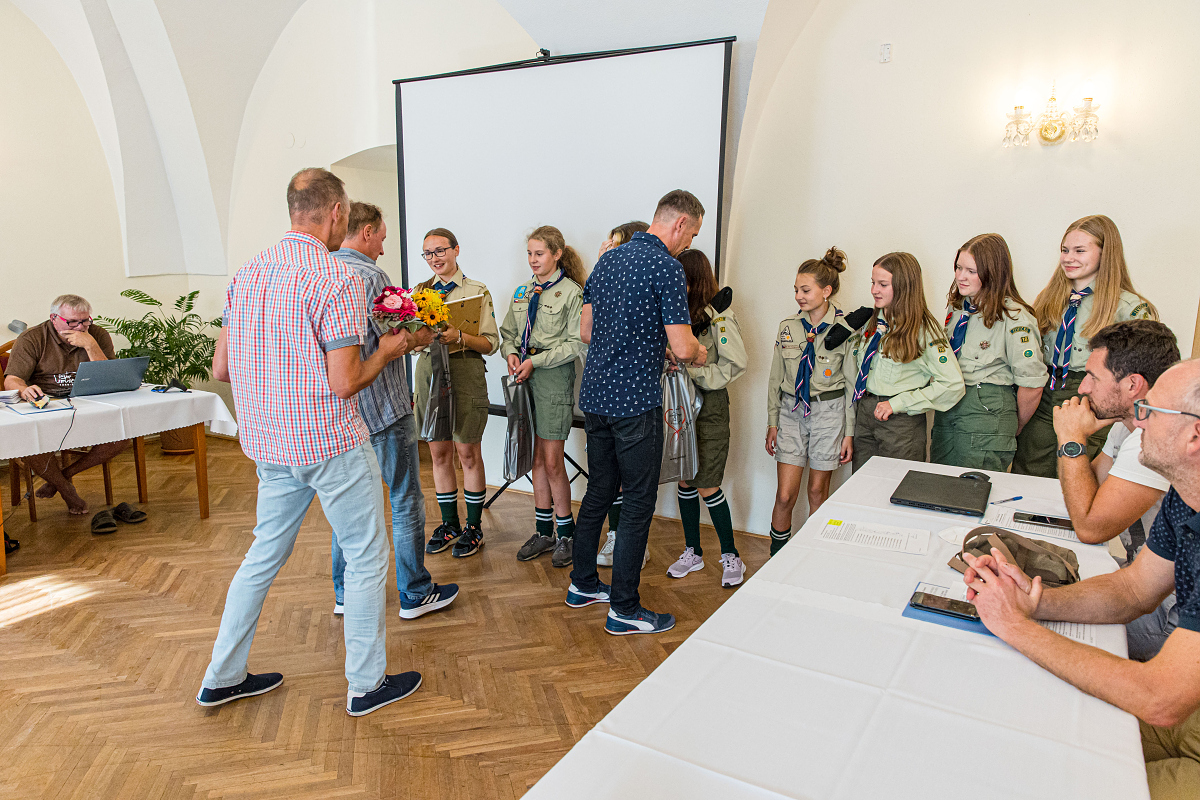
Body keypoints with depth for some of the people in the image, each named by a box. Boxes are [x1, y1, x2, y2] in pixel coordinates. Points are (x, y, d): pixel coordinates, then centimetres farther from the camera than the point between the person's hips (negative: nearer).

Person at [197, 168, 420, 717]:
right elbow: (345, 383, -19)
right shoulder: (338, 279, -16)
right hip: (331, 444, -7)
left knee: (265, 554, 20)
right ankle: (366, 685, 19)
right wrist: (386, 350, -2)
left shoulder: (247, 272, 7)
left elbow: (220, 369, 11)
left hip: (269, 445, 7)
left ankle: (222, 677, 32)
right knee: (366, 557, 8)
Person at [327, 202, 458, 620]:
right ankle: (415, 594, 14)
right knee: (406, 500, 4)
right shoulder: (370, 275, -16)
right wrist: (424, 335, 1)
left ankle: (344, 593, 25)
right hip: (382, 407, -8)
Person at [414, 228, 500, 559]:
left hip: (465, 370, -4)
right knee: (439, 452, 9)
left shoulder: (477, 291, 1)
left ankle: (473, 527, 16)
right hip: (428, 368, 4)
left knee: (468, 452, 2)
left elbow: (491, 342, -4)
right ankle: (449, 523, 24)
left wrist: (459, 336, -21)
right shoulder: (420, 292, 13)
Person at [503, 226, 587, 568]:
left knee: (552, 462, -4)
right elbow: (508, 332, 18)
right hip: (525, 377, 6)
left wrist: (535, 361, -14)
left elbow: (576, 344, -11)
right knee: (536, 458, 11)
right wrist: (511, 353, -4)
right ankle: (544, 531, 23)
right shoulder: (522, 292, 14)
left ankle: (566, 533, 14)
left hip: (554, 377, -6)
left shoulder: (572, 293, -6)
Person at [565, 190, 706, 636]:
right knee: (638, 502, 2)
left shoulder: (608, 260, 12)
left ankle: (583, 584, 31)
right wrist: (698, 354, 6)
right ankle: (623, 609, 10)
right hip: (635, 402, -8)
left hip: (595, 395, 8)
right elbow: (682, 347, -18)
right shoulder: (666, 266, -13)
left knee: (599, 491, 19)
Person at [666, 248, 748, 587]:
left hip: (708, 406, -6)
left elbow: (736, 363, -14)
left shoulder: (717, 315, -11)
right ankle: (692, 552, 25)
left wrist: (696, 372, -17)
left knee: (707, 486, -3)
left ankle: (731, 556, 15)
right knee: (684, 480, 11)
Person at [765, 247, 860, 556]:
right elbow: (776, 378, 9)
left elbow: (853, 384, -2)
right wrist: (772, 423, 7)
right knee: (785, 495, -1)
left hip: (828, 412, -2)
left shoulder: (845, 331, -6)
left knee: (818, 491, 8)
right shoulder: (788, 327, 4)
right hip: (792, 411, 2)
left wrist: (849, 433, -4)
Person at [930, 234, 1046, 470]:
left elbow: (1032, 385, -12)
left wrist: (1012, 430, 1)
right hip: (948, 410, 7)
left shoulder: (1013, 317, -13)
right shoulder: (956, 307, 10)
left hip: (987, 413, -7)